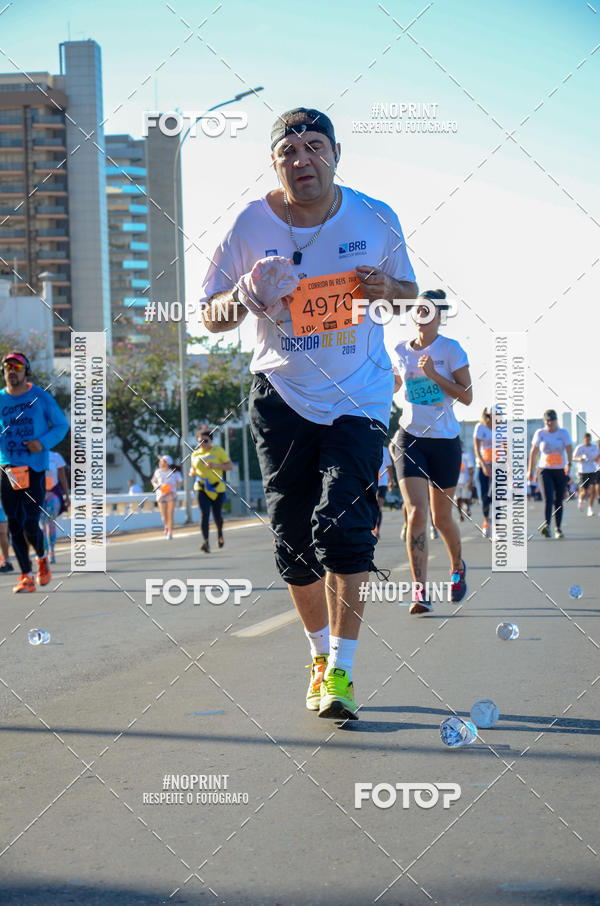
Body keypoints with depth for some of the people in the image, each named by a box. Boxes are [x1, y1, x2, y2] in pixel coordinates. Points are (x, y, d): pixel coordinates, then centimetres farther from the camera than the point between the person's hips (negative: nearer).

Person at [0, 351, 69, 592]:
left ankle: (42, 558, 22)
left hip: (35, 469, -3)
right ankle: (26, 576, 9)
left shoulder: (41, 397, 0)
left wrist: (44, 442, -11)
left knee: (30, 525, -9)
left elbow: (61, 425, 5)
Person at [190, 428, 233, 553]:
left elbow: (230, 466, -3)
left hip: (217, 487, -1)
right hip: (201, 488, 1)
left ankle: (220, 533, 39)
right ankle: (205, 542, -22)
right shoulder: (195, 454, 11)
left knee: (217, 514, 6)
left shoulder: (218, 451, 0)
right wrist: (193, 472, 0)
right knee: (204, 514, -16)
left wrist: (216, 465, -18)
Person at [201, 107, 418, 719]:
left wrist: (387, 289, -12)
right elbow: (209, 315, 2)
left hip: (359, 397, -1)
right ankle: (321, 653, 25)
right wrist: (243, 301, -20)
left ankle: (340, 670, -7)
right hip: (281, 395, 1)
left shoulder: (376, 220, -2)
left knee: (342, 524, -15)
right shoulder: (251, 225, -4)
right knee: (293, 536, 4)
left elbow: (407, 292, 13)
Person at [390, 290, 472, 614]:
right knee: (416, 512, -15)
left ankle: (458, 567, 40)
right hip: (410, 438, 2)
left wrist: (434, 374, -19)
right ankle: (420, 591, -16)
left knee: (441, 518, 9)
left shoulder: (451, 350, -5)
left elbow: (467, 396, -9)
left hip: (445, 441, -2)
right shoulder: (400, 351, 6)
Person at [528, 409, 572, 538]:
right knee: (548, 499, -18)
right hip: (545, 470, -1)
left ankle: (558, 529, 14)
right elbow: (533, 452, 8)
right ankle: (547, 525, -30)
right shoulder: (540, 433, 3)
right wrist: (531, 470, 5)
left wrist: (568, 464, -29)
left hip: (561, 471, 1)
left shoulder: (563, 433, 1)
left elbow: (569, 450, -11)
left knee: (559, 501, 4)